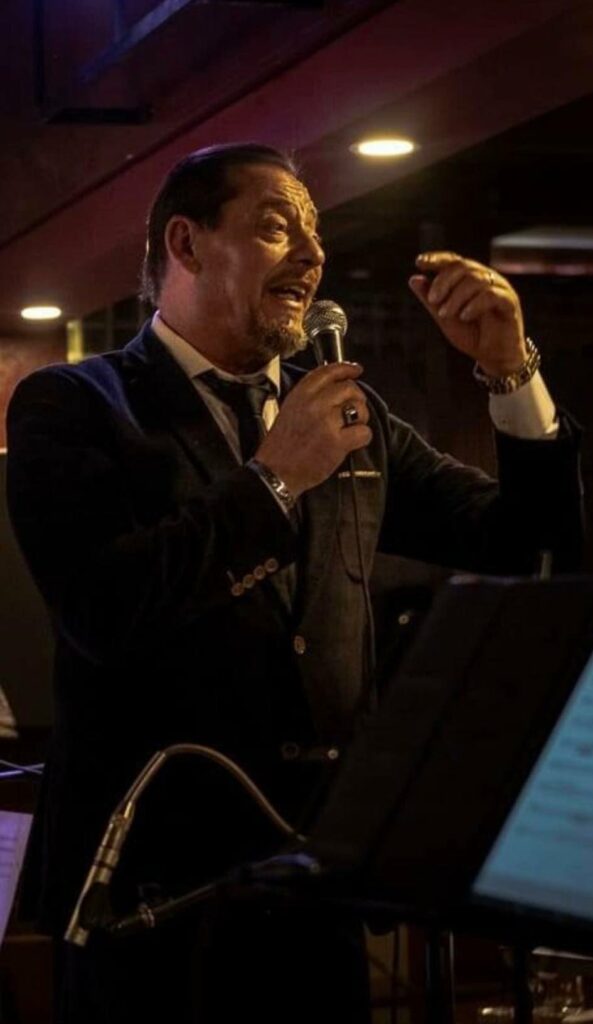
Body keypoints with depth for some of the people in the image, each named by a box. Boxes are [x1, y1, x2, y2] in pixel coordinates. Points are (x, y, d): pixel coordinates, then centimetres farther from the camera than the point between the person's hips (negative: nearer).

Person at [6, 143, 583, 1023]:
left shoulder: (351, 415, 12)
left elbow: (531, 544, 11)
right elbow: (100, 610, -17)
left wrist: (512, 372, -2)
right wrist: (273, 480, -12)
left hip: (321, 873, 5)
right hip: (157, 872, -4)